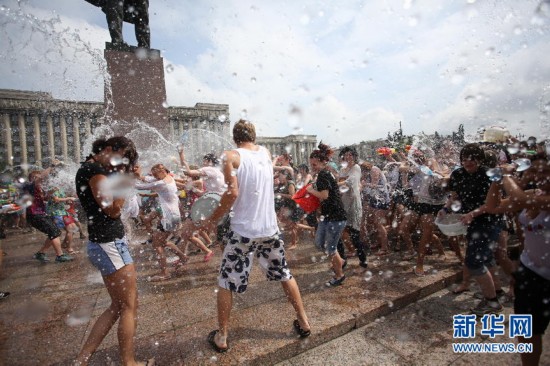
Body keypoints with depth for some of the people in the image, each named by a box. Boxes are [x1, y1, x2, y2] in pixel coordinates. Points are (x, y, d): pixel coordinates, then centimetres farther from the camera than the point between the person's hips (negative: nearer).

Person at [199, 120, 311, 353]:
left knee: (226, 283, 13)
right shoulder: (266, 152, 8)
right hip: (270, 228, 5)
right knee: (285, 275, 21)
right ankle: (303, 323, 33)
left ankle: (221, 337, 25)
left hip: (243, 231, -4)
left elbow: (232, 193, -17)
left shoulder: (232, 156, -7)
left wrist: (213, 220, -6)